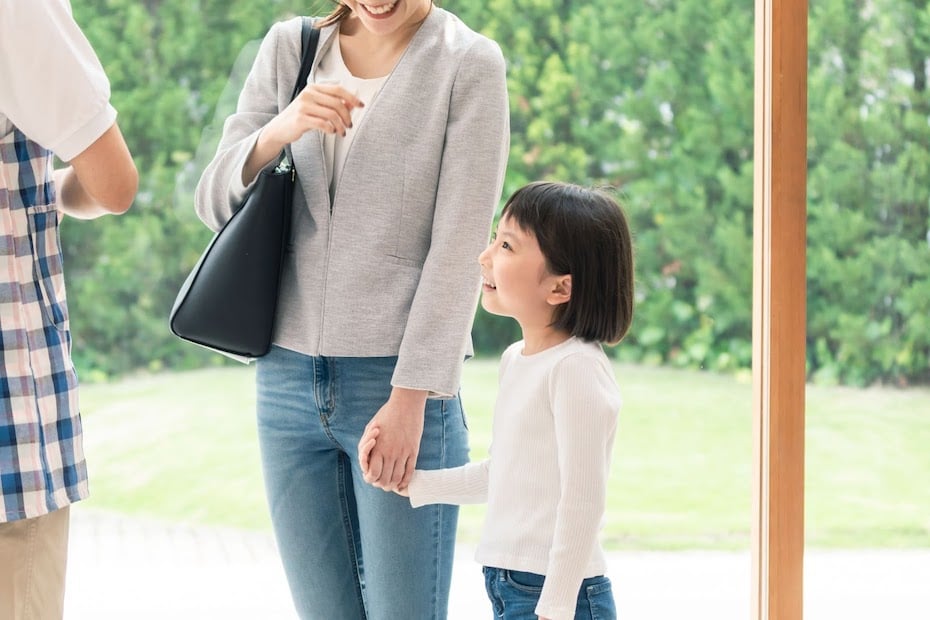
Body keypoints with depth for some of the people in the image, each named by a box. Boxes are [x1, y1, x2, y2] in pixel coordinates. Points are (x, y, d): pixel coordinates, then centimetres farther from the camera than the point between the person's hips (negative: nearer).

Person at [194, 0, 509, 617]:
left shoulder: (469, 64, -4)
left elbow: (459, 247, -8)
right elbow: (214, 203, 5)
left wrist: (411, 398, -14)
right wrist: (280, 131, -15)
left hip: (399, 385, -4)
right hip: (288, 378, 4)